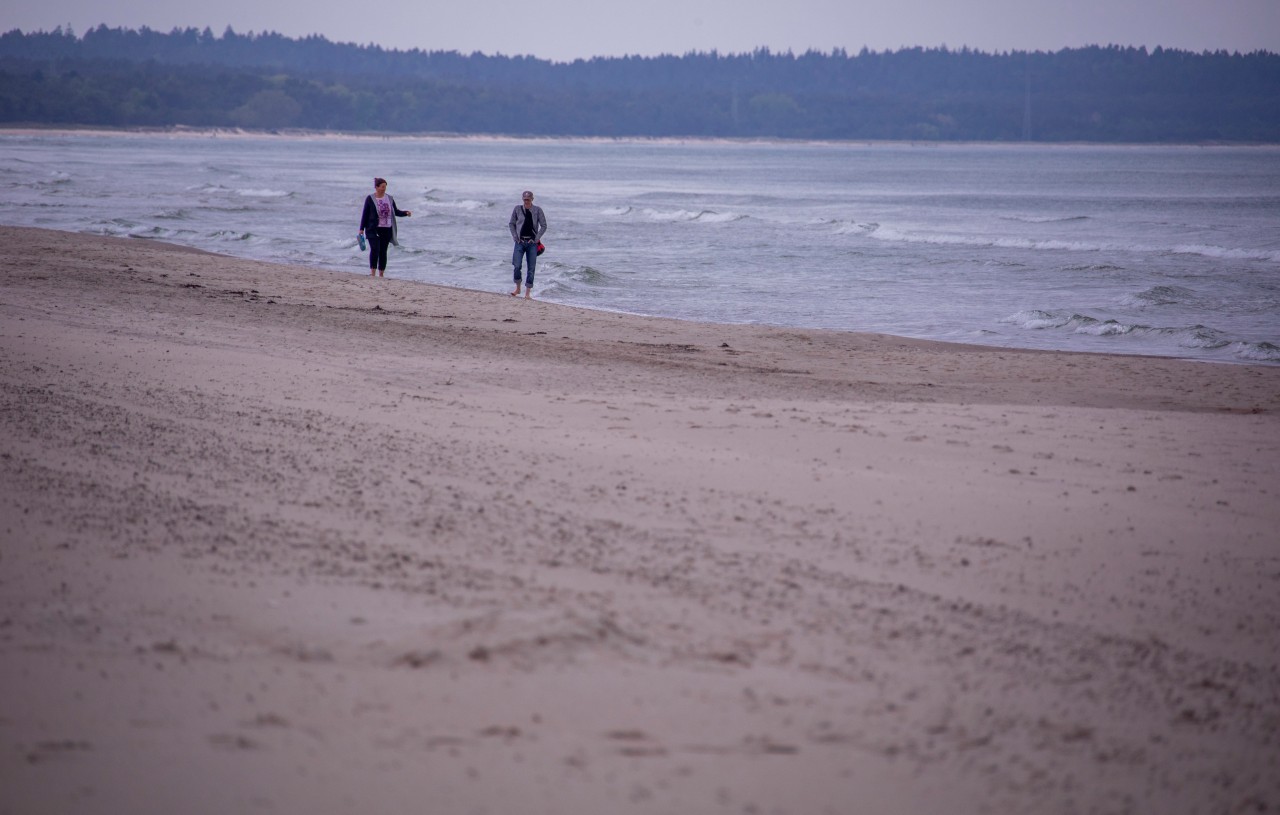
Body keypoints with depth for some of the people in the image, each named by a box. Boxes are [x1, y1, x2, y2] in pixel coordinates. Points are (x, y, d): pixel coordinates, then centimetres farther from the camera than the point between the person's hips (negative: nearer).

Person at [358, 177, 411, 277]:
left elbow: (395, 212, 15)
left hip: (386, 230, 4)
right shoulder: (370, 199, -2)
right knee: (375, 249, -17)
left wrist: (405, 213, -4)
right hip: (373, 229, -4)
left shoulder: (389, 199, 8)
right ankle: (372, 272, -13)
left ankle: (381, 274, 14)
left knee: (383, 252, 6)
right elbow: (365, 214, 0)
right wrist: (361, 229, -2)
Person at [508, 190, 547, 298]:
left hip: (532, 243, 0)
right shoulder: (517, 209, 3)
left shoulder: (537, 210, 0)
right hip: (520, 241, 0)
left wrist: (536, 238, -6)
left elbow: (544, 226, 2)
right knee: (516, 266, -10)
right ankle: (518, 288, 10)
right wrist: (515, 237, 1)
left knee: (531, 268, 0)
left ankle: (528, 292, 6)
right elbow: (511, 224, 12)